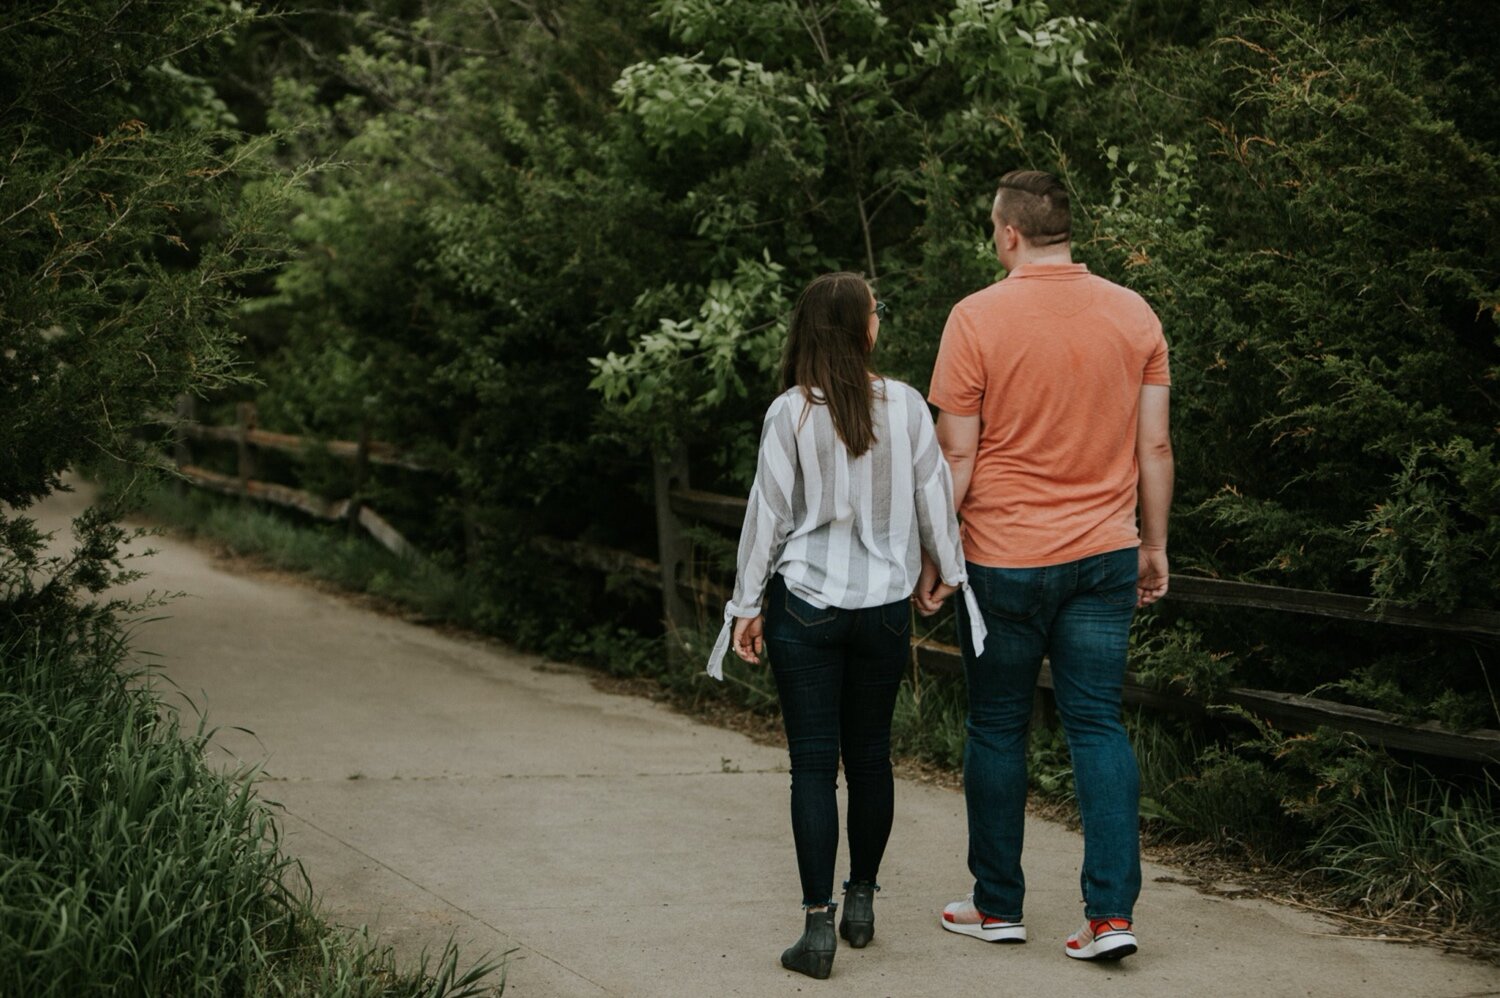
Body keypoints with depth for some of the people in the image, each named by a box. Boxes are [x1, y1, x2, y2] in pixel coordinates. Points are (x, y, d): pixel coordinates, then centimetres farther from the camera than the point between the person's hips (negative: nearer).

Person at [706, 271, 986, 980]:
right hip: (884, 604, 2)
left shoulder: (790, 412, -8)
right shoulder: (904, 405, -4)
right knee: (870, 756, 15)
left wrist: (747, 605, 3)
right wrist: (949, 570, 19)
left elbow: (768, 511, -5)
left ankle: (818, 925, -2)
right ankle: (861, 901, 27)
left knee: (813, 763, 1)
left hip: (804, 604, -2)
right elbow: (933, 494, 3)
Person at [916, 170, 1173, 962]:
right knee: (1098, 726, 6)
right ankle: (1111, 912, -1)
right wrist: (1155, 543, 15)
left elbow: (957, 456, -8)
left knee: (997, 731, 9)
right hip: (1106, 553, 3)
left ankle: (997, 906, 19)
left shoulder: (978, 318, -10)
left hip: (1006, 557, -3)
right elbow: (1155, 445, 5)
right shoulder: (1135, 315, 1)